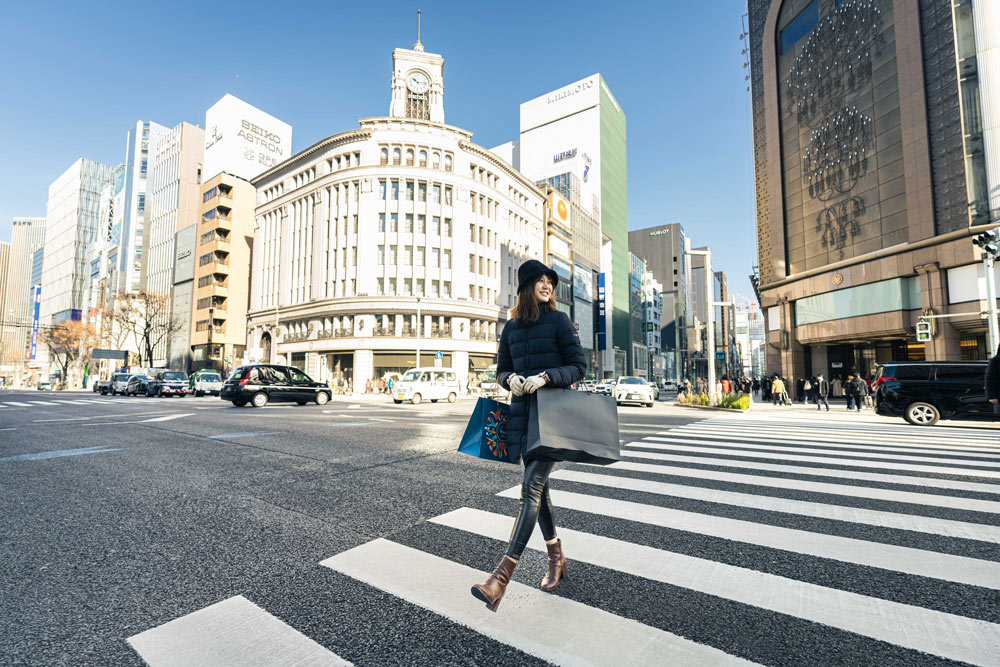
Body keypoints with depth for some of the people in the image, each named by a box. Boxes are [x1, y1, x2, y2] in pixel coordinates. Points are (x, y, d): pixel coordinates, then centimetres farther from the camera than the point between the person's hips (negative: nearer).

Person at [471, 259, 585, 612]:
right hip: (524, 414, 5)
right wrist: (511, 380, -10)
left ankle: (502, 576, -10)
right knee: (538, 487, 12)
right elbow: (502, 370, 14)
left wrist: (544, 377, -19)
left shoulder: (559, 320, -1)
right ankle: (556, 559, 32)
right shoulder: (511, 327, 10)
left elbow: (578, 366, -4)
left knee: (531, 487, -13)